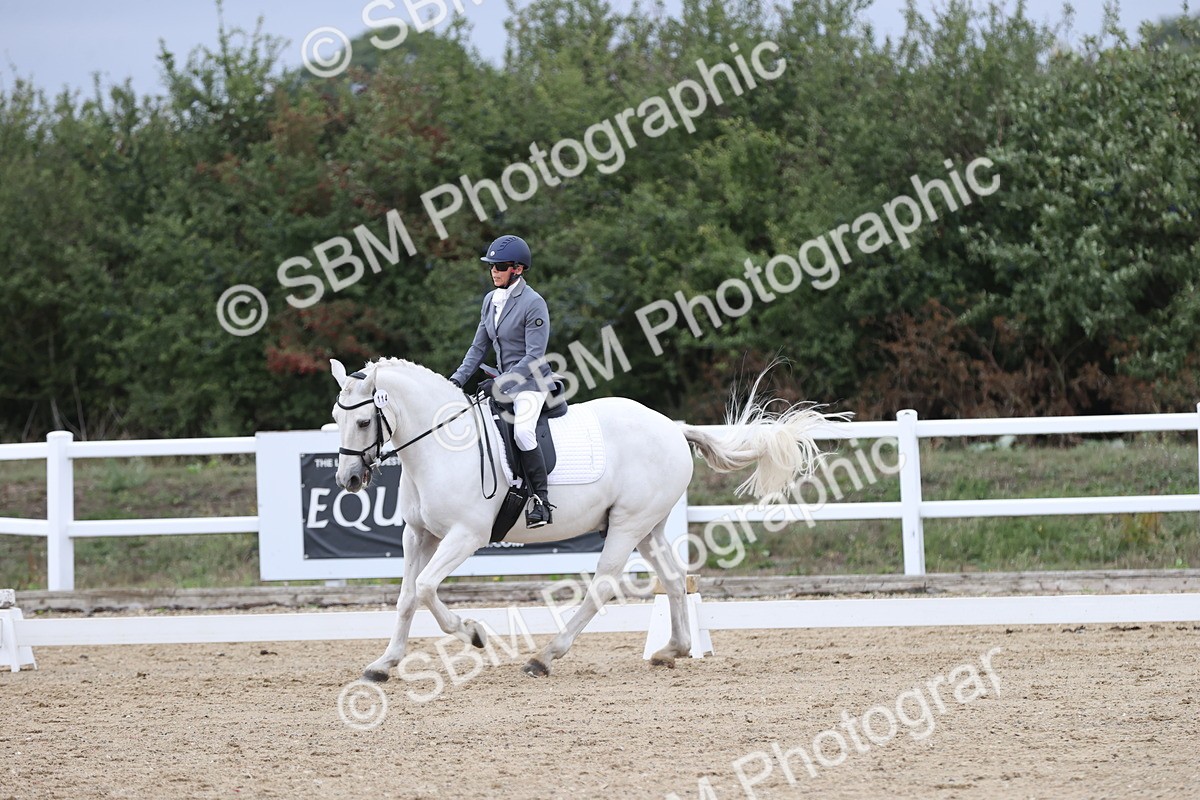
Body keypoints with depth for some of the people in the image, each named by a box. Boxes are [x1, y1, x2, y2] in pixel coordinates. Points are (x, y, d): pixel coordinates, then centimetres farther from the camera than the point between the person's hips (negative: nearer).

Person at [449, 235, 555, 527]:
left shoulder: (533, 303, -16)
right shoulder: (491, 300, 8)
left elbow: (534, 356, -19)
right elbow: (479, 346, 14)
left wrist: (501, 383, -24)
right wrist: (459, 378, 2)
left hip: (531, 381, -9)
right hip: (504, 381, 9)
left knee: (522, 430, -30)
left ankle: (541, 500, -24)